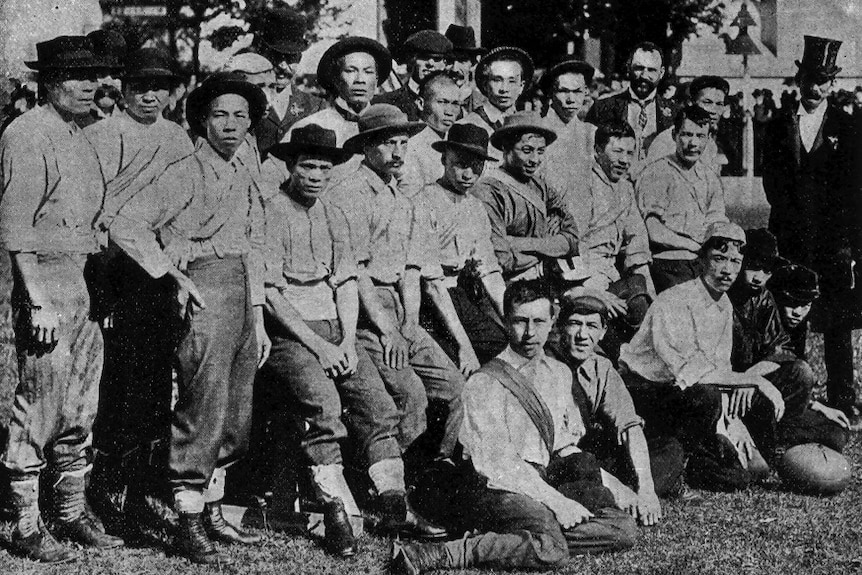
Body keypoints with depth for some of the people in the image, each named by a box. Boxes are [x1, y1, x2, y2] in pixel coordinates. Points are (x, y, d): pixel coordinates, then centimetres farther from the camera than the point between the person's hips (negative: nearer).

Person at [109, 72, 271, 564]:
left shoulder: (247, 174, 15)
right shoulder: (187, 173, -8)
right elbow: (126, 225, -14)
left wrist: (259, 319, 16)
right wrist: (173, 275, -13)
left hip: (244, 296, 8)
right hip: (205, 292, -8)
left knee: (236, 414, 12)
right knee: (204, 408, -8)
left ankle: (213, 514, 23)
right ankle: (190, 528, -2)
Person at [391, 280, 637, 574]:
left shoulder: (559, 374, 15)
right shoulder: (484, 384, -8)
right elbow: (496, 462, -16)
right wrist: (555, 501, -23)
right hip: (495, 487, -7)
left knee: (623, 529, -15)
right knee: (550, 547, -35)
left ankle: (499, 539, -16)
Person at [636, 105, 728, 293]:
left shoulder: (711, 179, 17)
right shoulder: (654, 175, -5)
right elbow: (654, 233, -12)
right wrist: (700, 246, -7)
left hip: (703, 264, 6)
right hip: (668, 266, -6)